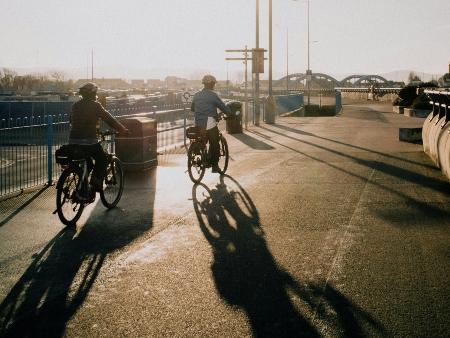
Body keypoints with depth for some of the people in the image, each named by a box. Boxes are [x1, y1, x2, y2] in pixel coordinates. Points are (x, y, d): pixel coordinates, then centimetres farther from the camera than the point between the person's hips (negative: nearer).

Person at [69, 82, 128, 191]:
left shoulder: (75, 105, 13)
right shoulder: (95, 105, -5)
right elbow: (109, 120, -3)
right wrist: (123, 130, 7)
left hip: (73, 141, 6)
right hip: (89, 141, -5)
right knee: (102, 159, 17)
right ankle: (96, 179, -4)